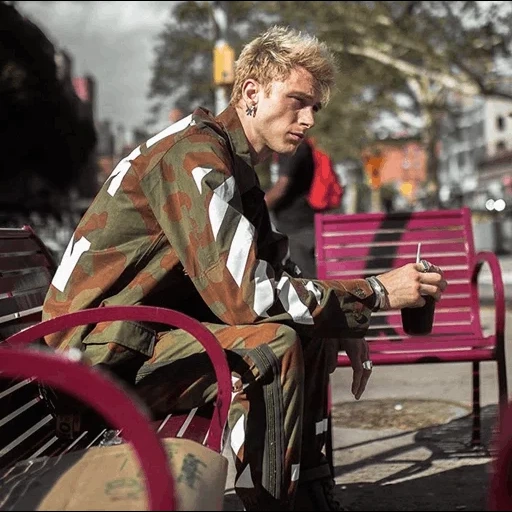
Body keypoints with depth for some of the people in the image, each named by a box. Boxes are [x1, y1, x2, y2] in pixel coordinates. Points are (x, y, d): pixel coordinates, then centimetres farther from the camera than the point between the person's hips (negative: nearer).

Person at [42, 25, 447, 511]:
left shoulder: (235, 162, 12)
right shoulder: (195, 155, -20)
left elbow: (272, 272, 15)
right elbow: (244, 295, -29)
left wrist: (346, 324, -2)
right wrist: (374, 292, -22)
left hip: (150, 328, 10)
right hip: (103, 354, -10)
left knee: (313, 333, 9)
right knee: (271, 343, -29)